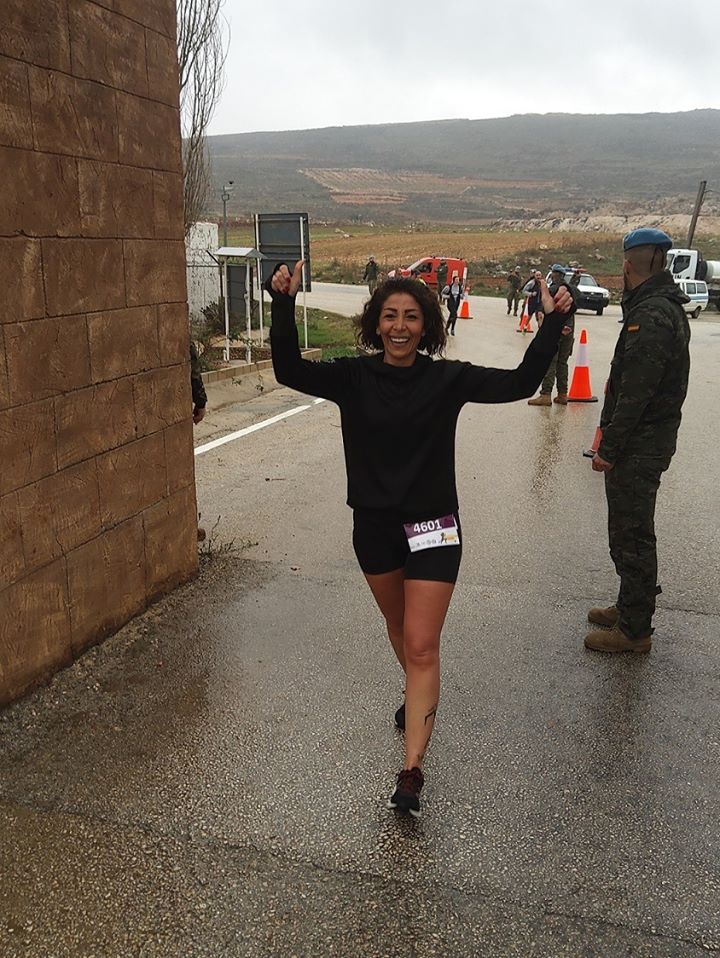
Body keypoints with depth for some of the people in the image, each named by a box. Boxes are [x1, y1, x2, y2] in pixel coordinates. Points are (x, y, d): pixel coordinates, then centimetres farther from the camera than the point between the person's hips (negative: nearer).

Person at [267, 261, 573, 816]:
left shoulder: (447, 379, -8)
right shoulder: (354, 378, -5)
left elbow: (519, 384, -13)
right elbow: (290, 371, -17)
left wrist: (552, 323, -22)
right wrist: (284, 306, -28)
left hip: (432, 528, -3)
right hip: (374, 526, 3)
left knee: (422, 645, -6)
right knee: (399, 626, 24)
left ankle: (412, 772, -2)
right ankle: (422, 696, 53)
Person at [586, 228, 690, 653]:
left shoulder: (650, 316, -21)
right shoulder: (665, 307, 13)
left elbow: (635, 392, -25)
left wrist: (609, 449, -20)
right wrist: (610, 433, 15)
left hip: (640, 443, -10)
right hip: (651, 437, 10)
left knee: (632, 535, -1)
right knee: (632, 531, 21)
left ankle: (634, 630, 11)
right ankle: (632, 607, 36)